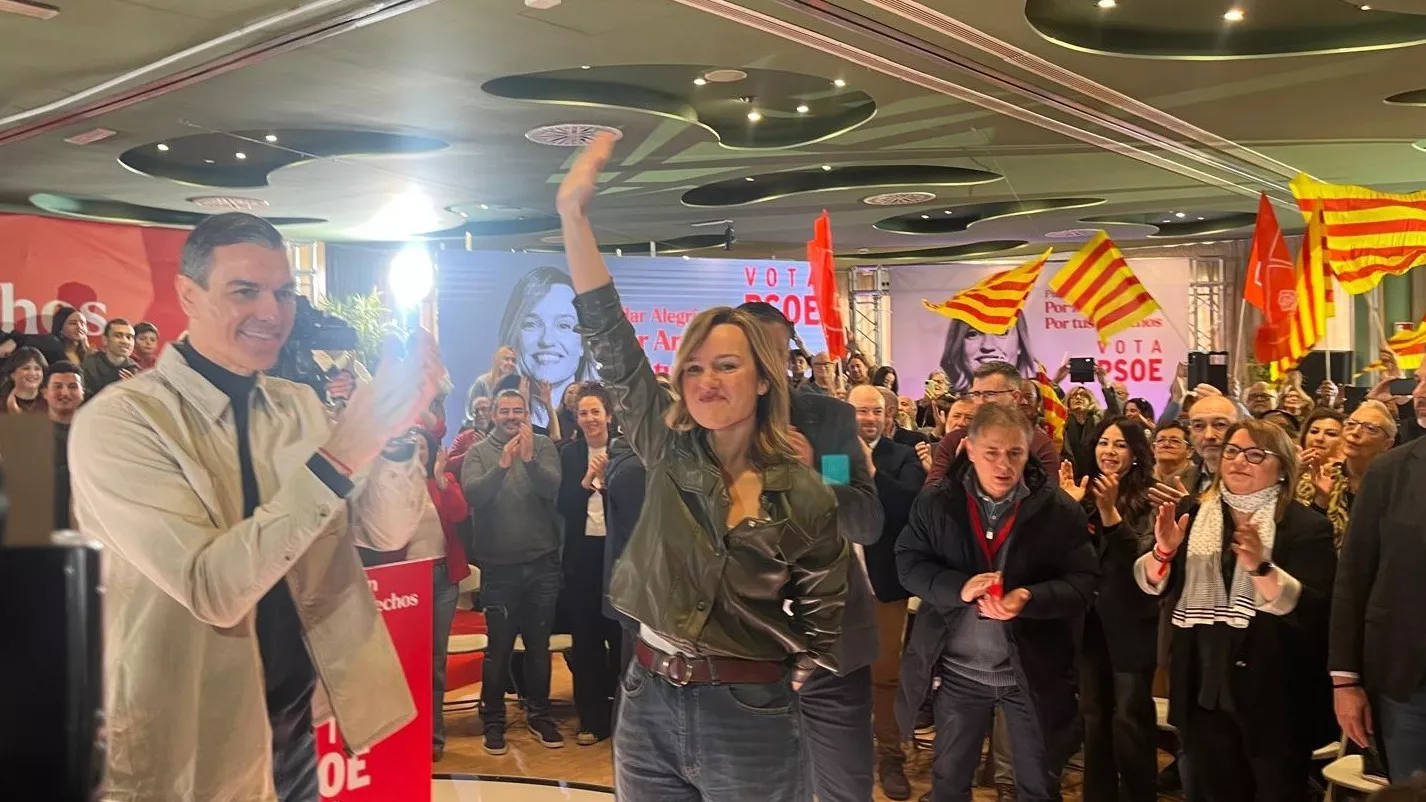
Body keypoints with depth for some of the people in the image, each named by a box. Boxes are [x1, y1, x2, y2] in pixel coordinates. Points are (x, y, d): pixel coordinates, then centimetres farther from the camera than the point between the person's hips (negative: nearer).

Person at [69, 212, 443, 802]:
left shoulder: (298, 407, 4)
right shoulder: (117, 421, -16)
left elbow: (386, 533, -1)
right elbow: (212, 589, -25)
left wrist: (395, 431, -19)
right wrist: (339, 455, -31)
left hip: (295, 713, 6)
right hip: (190, 741, -6)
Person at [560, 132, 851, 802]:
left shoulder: (804, 495, -6)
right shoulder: (667, 450, -1)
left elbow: (821, 622, 4)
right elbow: (609, 338, -10)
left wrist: (777, 699, -6)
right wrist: (573, 212, -16)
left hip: (748, 715, -2)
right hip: (648, 702, 3)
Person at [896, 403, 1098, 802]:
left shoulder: (1059, 509, -9)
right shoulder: (935, 502, -5)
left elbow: (1084, 581, -10)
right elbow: (909, 564, -5)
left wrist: (1029, 598, -28)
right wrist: (959, 587, -24)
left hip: (1033, 671, -1)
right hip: (959, 669, 1)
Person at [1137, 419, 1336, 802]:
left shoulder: (1306, 527, -6)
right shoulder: (1192, 514, 6)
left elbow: (1310, 611, -17)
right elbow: (1152, 586, 4)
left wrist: (1260, 567, -32)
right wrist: (1163, 551, -16)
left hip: (1275, 695, -4)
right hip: (1204, 688, 4)